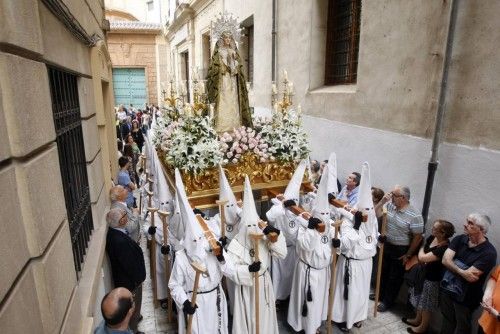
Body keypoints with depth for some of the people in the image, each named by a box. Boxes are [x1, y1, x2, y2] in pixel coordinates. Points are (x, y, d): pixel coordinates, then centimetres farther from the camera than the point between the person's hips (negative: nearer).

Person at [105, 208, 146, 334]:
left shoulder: (114, 232, -10)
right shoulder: (120, 241, -40)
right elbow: (129, 264, -29)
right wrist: (137, 280, -13)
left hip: (125, 277, 8)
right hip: (130, 281, -8)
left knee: (134, 303, 32)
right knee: (133, 304, 17)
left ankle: (135, 317, 56)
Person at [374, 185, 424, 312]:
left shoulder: (414, 216, -23)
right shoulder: (390, 205, -7)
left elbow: (417, 237, -17)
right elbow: (377, 213, 4)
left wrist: (408, 255, -13)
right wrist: (382, 201, -12)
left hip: (400, 250, -6)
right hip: (386, 245, 6)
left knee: (395, 277, 12)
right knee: (383, 272, 23)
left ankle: (387, 301, 30)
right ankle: (381, 293, 44)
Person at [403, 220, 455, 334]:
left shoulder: (444, 248, -32)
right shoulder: (431, 238, -7)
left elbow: (422, 257, -29)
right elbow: (422, 248, 11)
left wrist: (421, 251, -8)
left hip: (432, 279, -8)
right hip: (423, 274, 8)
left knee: (426, 304, 12)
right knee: (420, 299, 25)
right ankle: (418, 320, 45)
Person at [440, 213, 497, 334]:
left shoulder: (489, 252, -20)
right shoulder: (459, 239, -4)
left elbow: (471, 277, -25)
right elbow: (445, 260, -13)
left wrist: (452, 267, -13)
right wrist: (462, 272, -26)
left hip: (466, 297, -4)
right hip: (447, 289, 4)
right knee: (447, 321, 22)